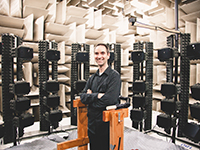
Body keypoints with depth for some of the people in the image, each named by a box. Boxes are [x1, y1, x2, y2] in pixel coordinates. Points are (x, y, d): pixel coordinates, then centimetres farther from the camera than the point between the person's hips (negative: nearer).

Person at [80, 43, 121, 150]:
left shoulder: (114, 76, -12)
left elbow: (109, 99, -24)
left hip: (106, 124, -6)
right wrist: (97, 95, -19)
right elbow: (83, 97, -1)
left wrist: (90, 97, -10)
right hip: (92, 123, 6)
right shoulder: (93, 77, 8)